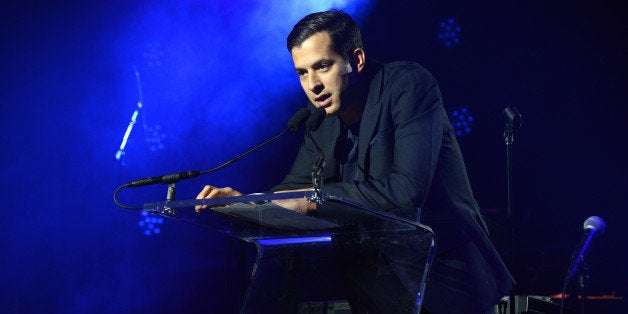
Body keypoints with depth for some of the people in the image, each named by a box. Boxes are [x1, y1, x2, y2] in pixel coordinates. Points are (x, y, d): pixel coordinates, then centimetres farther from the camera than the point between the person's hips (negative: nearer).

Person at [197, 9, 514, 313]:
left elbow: (408, 189, -29)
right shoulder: (323, 111, 3)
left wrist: (313, 198, -29)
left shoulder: (410, 84, -17)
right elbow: (297, 185, 10)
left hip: (444, 274, -6)